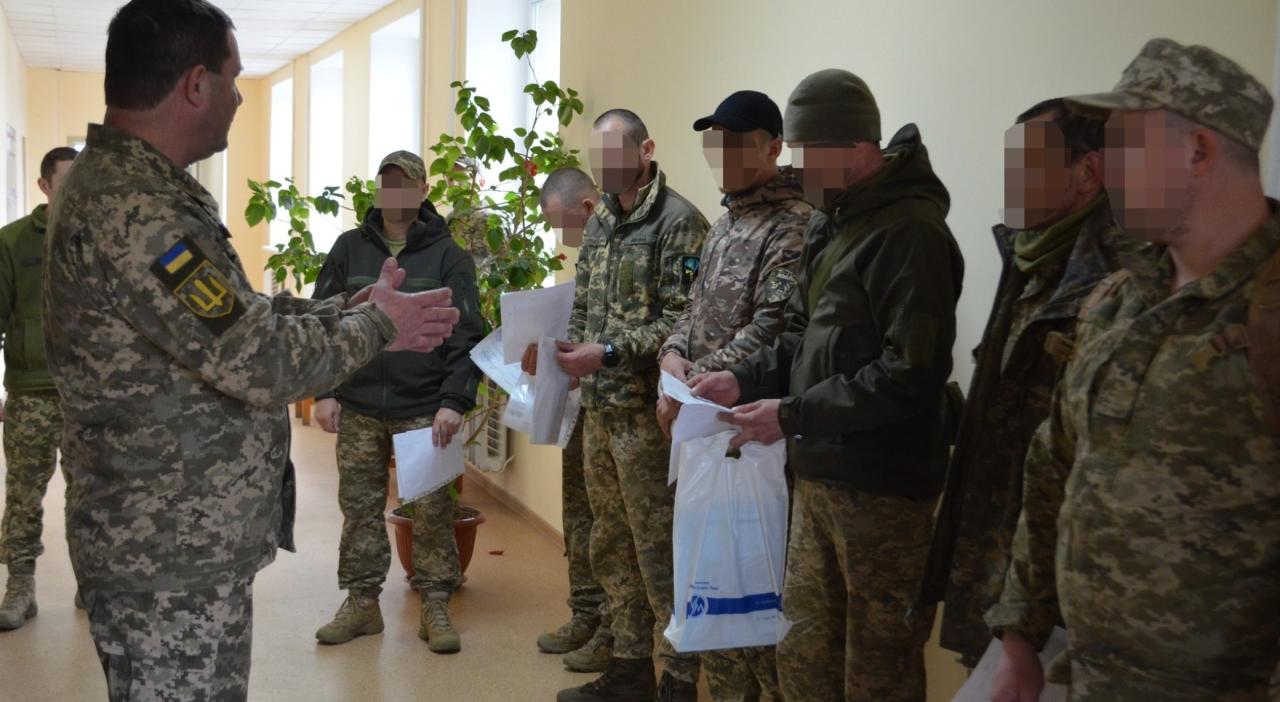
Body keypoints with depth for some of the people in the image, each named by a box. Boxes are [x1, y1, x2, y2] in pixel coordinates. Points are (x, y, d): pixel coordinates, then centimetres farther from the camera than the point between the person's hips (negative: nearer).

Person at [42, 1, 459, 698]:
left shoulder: (125, 184, 10)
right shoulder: (132, 211, -25)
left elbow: (234, 314, 15)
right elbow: (259, 361, -25)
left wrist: (346, 308, 6)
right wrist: (375, 325, -9)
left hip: (174, 535, 10)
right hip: (171, 553, -10)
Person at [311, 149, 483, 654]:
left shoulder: (447, 255, 1)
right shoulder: (350, 248, 7)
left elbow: (466, 334, -4)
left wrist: (455, 401, -13)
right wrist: (324, 392, 0)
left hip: (425, 409, -2)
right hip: (358, 409, 2)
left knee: (432, 511, 1)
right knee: (359, 508, 8)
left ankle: (436, 606, 13)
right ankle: (361, 601, 20)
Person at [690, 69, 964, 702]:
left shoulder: (910, 234, -17)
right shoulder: (829, 224, 14)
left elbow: (912, 375, -24)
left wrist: (792, 415, -20)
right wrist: (743, 379, 3)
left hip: (880, 487, -9)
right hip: (819, 475, 9)